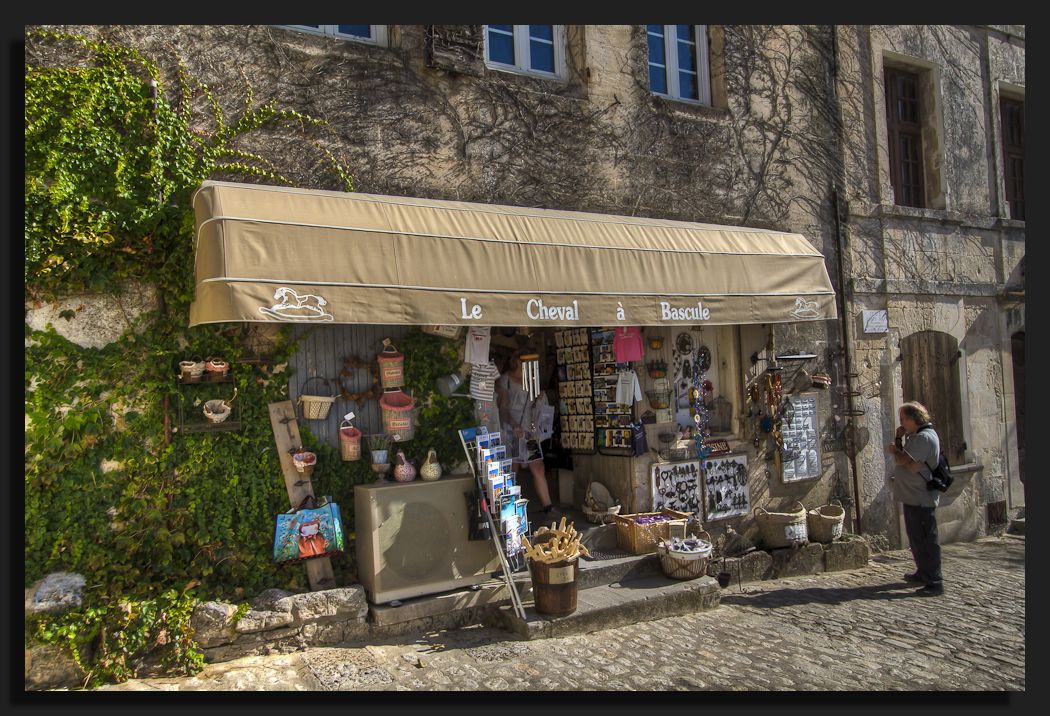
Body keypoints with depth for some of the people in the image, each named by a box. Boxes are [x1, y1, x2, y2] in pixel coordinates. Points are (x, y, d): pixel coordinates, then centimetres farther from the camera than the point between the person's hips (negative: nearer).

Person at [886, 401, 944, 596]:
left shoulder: (923, 437, -18)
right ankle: (923, 573, 32)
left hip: (921, 498, -11)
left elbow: (904, 461, -24)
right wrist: (899, 439, 3)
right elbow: (902, 458, 14)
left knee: (926, 539, -6)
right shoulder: (916, 436, 16)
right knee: (917, 537, 20)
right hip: (914, 497, 11)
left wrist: (894, 450, -7)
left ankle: (935, 582, -2)